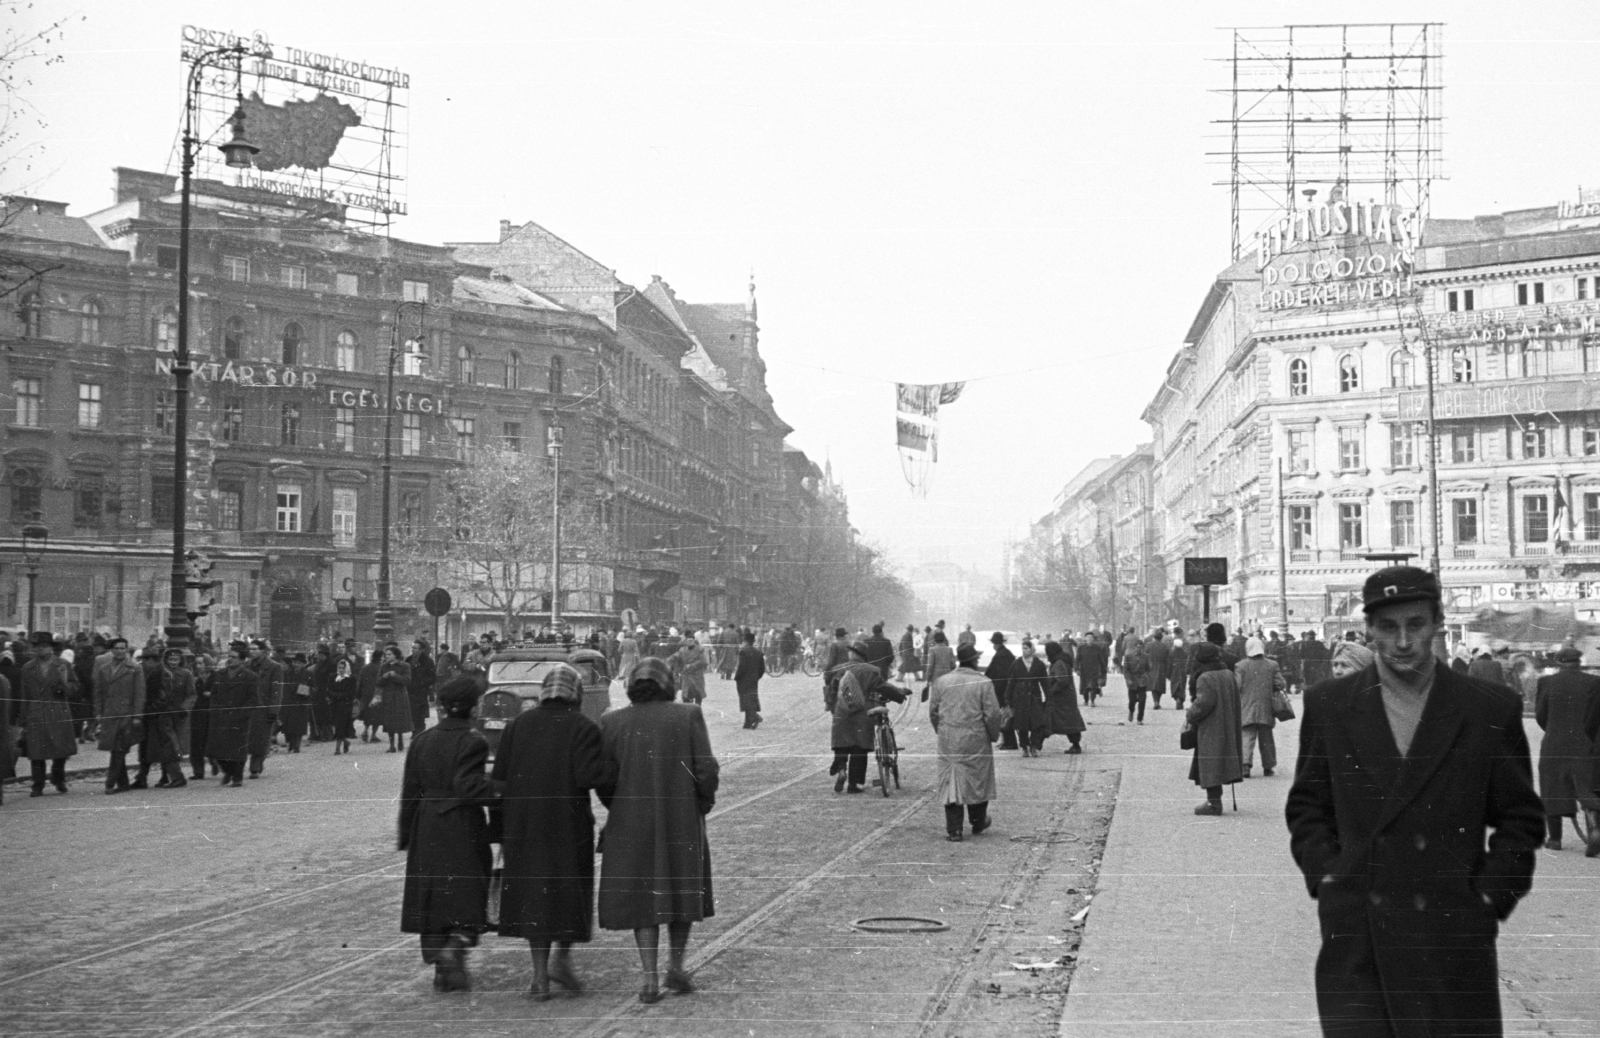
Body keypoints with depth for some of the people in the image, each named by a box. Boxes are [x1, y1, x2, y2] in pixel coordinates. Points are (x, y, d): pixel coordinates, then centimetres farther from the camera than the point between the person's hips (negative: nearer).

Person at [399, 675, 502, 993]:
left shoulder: (422, 740, 6)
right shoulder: (472, 741, -11)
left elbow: (410, 791, 9)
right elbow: (467, 786, -21)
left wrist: (406, 835, 15)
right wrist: (501, 789, -18)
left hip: (427, 830, 5)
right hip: (464, 830, -5)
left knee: (432, 897, 9)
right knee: (468, 893, 4)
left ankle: (441, 969, 11)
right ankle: (456, 945, -18)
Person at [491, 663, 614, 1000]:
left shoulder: (517, 725, 5)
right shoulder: (583, 728, -8)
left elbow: (500, 779, 4)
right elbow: (590, 774, -20)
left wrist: (501, 829, 9)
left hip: (523, 825, 3)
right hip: (569, 823, -3)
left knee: (532, 891, 9)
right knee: (570, 888, 14)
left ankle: (540, 976, 8)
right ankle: (562, 959, 4)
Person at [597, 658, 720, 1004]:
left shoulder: (612, 723, -3)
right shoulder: (688, 716, -5)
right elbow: (706, 769, -9)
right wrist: (702, 806, 6)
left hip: (631, 825, 1)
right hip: (682, 820, 0)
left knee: (642, 897, 8)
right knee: (682, 891, 18)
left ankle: (650, 979, 2)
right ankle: (676, 966, 15)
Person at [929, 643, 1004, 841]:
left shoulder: (940, 682, 2)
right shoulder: (983, 683, -8)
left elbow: (933, 712, 5)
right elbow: (992, 714, -9)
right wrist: (994, 735, 6)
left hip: (948, 742, 2)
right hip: (976, 741, -2)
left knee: (950, 782, 5)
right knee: (977, 781, 15)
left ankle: (953, 830, 3)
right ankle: (978, 822, 28)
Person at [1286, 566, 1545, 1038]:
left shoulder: (1491, 710, 1)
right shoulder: (1328, 706, 5)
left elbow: (1522, 816, 7)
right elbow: (1306, 806, 13)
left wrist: (1492, 896, -2)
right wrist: (1325, 875, 0)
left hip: (1453, 936, -1)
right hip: (1355, 941, 1)